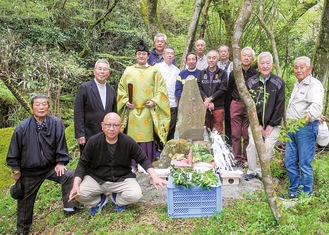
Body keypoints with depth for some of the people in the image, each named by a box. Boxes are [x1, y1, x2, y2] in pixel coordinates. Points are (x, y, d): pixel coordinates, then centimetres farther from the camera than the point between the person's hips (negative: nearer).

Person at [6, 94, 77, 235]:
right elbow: (14, 151, -6)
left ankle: (69, 208, -2)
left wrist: (60, 162, -7)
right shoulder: (22, 128, -18)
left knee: (69, 176, -20)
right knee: (26, 200, 12)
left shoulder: (56, 124, -16)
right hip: (29, 171, -1)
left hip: (50, 166, 1)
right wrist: (15, 169, -2)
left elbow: (60, 145, -6)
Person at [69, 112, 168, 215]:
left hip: (122, 178, 0)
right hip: (96, 178, 1)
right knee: (79, 194, -24)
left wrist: (154, 177, -14)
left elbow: (143, 160, -2)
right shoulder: (93, 141, -13)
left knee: (135, 195, -27)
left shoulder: (128, 142, -14)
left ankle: (117, 199, 10)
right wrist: (76, 185, -20)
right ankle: (100, 200, 10)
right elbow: (82, 164, -7)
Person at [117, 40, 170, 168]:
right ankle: (132, 166, 9)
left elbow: (161, 89, 5)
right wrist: (126, 101, -2)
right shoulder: (129, 71, 11)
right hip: (132, 111, 1)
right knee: (132, 139, 0)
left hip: (148, 111, -1)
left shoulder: (154, 71, 8)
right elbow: (121, 88, 12)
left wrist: (154, 101, -8)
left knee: (147, 138, -1)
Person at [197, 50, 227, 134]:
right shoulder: (202, 73, 14)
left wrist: (210, 99, -13)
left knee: (217, 132, -5)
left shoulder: (222, 73, 7)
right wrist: (206, 100, -13)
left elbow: (222, 90, -3)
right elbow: (198, 89, 3)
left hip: (218, 107, -2)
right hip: (204, 107, 2)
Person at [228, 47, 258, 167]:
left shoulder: (255, 74, -3)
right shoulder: (233, 73, 5)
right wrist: (236, 100, 13)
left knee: (248, 135, 2)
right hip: (236, 105, 2)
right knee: (236, 134, 5)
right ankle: (237, 158, 16)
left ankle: (246, 159, 13)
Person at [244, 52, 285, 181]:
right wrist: (257, 124, -6)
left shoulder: (279, 82, -5)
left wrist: (271, 125, -9)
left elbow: (280, 106, -6)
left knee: (268, 147, -6)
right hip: (255, 122, 1)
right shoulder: (251, 82, -1)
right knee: (252, 144, -9)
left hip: (273, 123, -1)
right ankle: (252, 171, 9)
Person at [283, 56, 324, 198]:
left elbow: (317, 105, -29)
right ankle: (294, 191, 26)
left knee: (305, 164, -3)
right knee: (289, 161, 12)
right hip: (292, 128, 9)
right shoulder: (297, 85, 19)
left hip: (306, 128, -9)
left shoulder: (314, 84, -11)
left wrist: (309, 116, -48)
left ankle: (306, 196, 9)